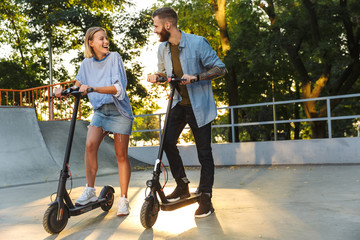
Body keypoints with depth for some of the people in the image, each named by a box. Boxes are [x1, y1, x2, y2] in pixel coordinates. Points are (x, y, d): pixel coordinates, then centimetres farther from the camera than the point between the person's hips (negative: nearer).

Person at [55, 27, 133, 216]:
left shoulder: (114, 58, -8)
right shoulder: (87, 63, 4)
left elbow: (117, 88, -18)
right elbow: (77, 86, 11)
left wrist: (93, 88, -32)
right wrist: (64, 90, -11)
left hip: (119, 111, -3)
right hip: (100, 110, 3)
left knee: (121, 155, -1)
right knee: (90, 144, -21)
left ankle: (123, 199, 8)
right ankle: (90, 191, -9)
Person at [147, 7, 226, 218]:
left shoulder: (197, 43, -15)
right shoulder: (163, 48, 3)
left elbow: (220, 68, -13)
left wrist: (196, 77, -28)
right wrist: (157, 75, -3)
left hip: (199, 105, -5)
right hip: (178, 104, 5)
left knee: (204, 152, 0)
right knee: (167, 142, -6)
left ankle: (206, 197, 13)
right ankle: (182, 185, 14)